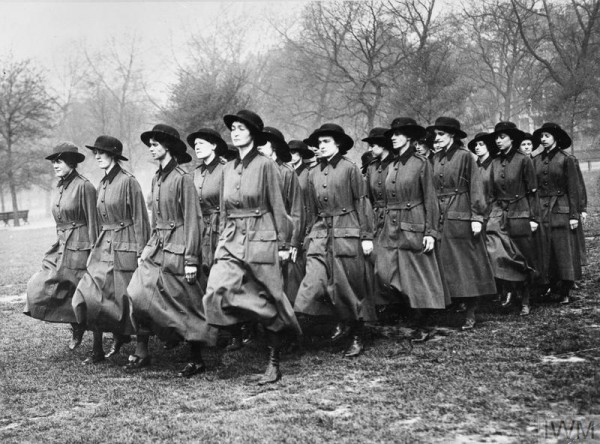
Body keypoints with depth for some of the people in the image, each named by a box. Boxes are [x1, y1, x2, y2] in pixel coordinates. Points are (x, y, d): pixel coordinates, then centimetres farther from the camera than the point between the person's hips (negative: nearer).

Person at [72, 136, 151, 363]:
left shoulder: (128, 182, -10)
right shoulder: (102, 184, 12)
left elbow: (139, 219, -11)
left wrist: (141, 252, -12)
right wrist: (98, 244, 18)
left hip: (125, 247, -7)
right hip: (104, 246, 7)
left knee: (124, 297, 2)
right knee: (91, 294, -3)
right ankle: (97, 350, 3)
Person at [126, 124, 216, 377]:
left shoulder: (182, 178, -12)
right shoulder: (157, 178, 11)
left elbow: (192, 221, -13)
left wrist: (191, 259, -16)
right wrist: (148, 247, 14)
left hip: (177, 250, -7)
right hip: (157, 247, 7)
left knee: (187, 304, 2)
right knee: (138, 294, -5)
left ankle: (196, 360, 15)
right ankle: (141, 353, 5)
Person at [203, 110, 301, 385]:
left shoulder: (266, 166, -4)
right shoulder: (228, 169, 12)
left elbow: (277, 206, -4)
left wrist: (283, 244, -4)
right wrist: (222, 239, 16)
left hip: (261, 239, -5)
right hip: (232, 241, 5)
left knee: (268, 300, 2)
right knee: (218, 290, -20)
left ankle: (274, 364, 13)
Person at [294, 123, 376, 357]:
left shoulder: (349, 169, -4)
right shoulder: (314, 174, 11)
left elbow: (362, 203, -5)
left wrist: (367, 236, -8)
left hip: (347, 233, -4)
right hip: (321, 233, 5)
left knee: (350, 286, 2)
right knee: (314, 283, -7)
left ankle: (357, 338, 15)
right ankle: (341, 321, 14)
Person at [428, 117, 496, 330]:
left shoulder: (465, 156, -5)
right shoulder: (436, 159, 12)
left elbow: (475, 187, -7)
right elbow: (433, 190, 14)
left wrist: (477, 217, -13)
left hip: (461, 218, -5)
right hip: (440, 219, 6)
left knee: (467, 265, -1)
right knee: (444, 265, 5)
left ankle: (471, 315, 4)